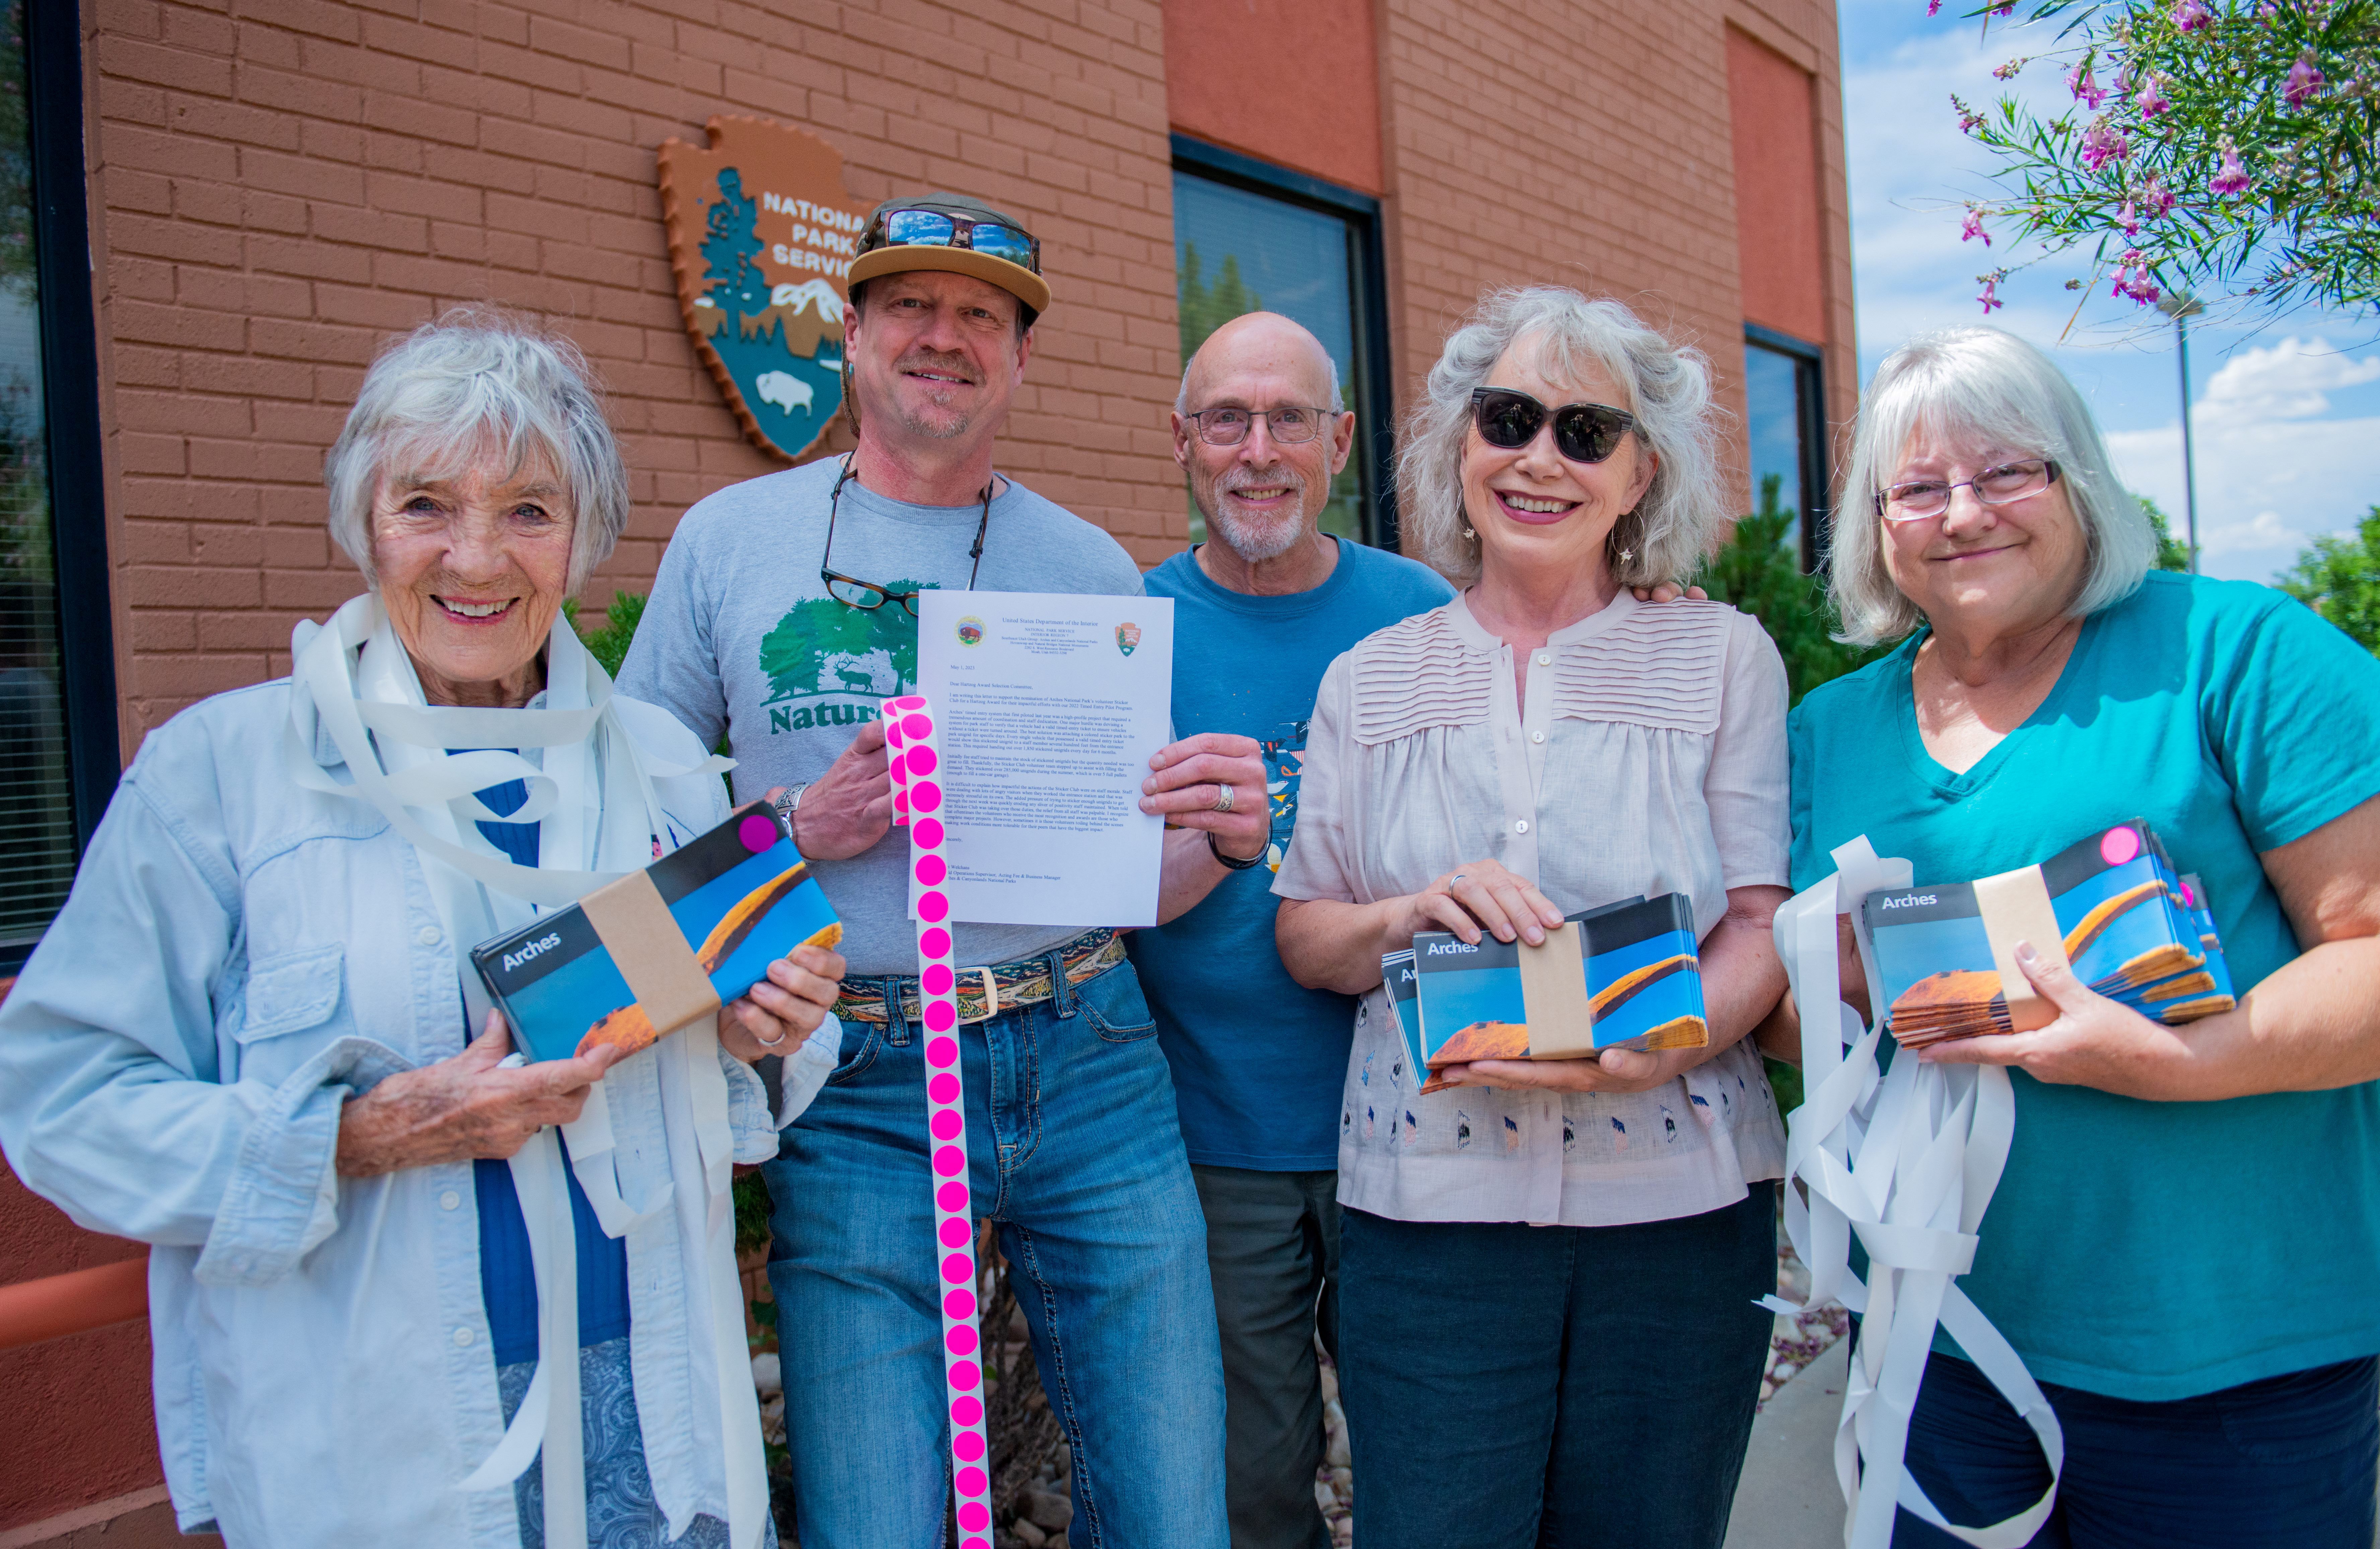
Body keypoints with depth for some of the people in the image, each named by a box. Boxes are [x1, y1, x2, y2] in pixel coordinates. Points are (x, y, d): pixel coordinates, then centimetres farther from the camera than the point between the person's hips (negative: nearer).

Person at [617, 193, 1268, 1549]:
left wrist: (1224, 839, -11)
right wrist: (790, 834, -10)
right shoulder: (730, 542, 5)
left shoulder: (1091, 569, 8)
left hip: (1089, 1068, 2)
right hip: (854, 1091, -1)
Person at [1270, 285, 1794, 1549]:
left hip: (1674, 1203, 0)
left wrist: (1647, 1051, -19)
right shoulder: (1372, 682, 8)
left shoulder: (1723, 658, 4)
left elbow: (1760, 925, 0)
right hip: (1430, 1207, 0)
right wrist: (1407, 918, -14)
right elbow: (1303, 938, 7)